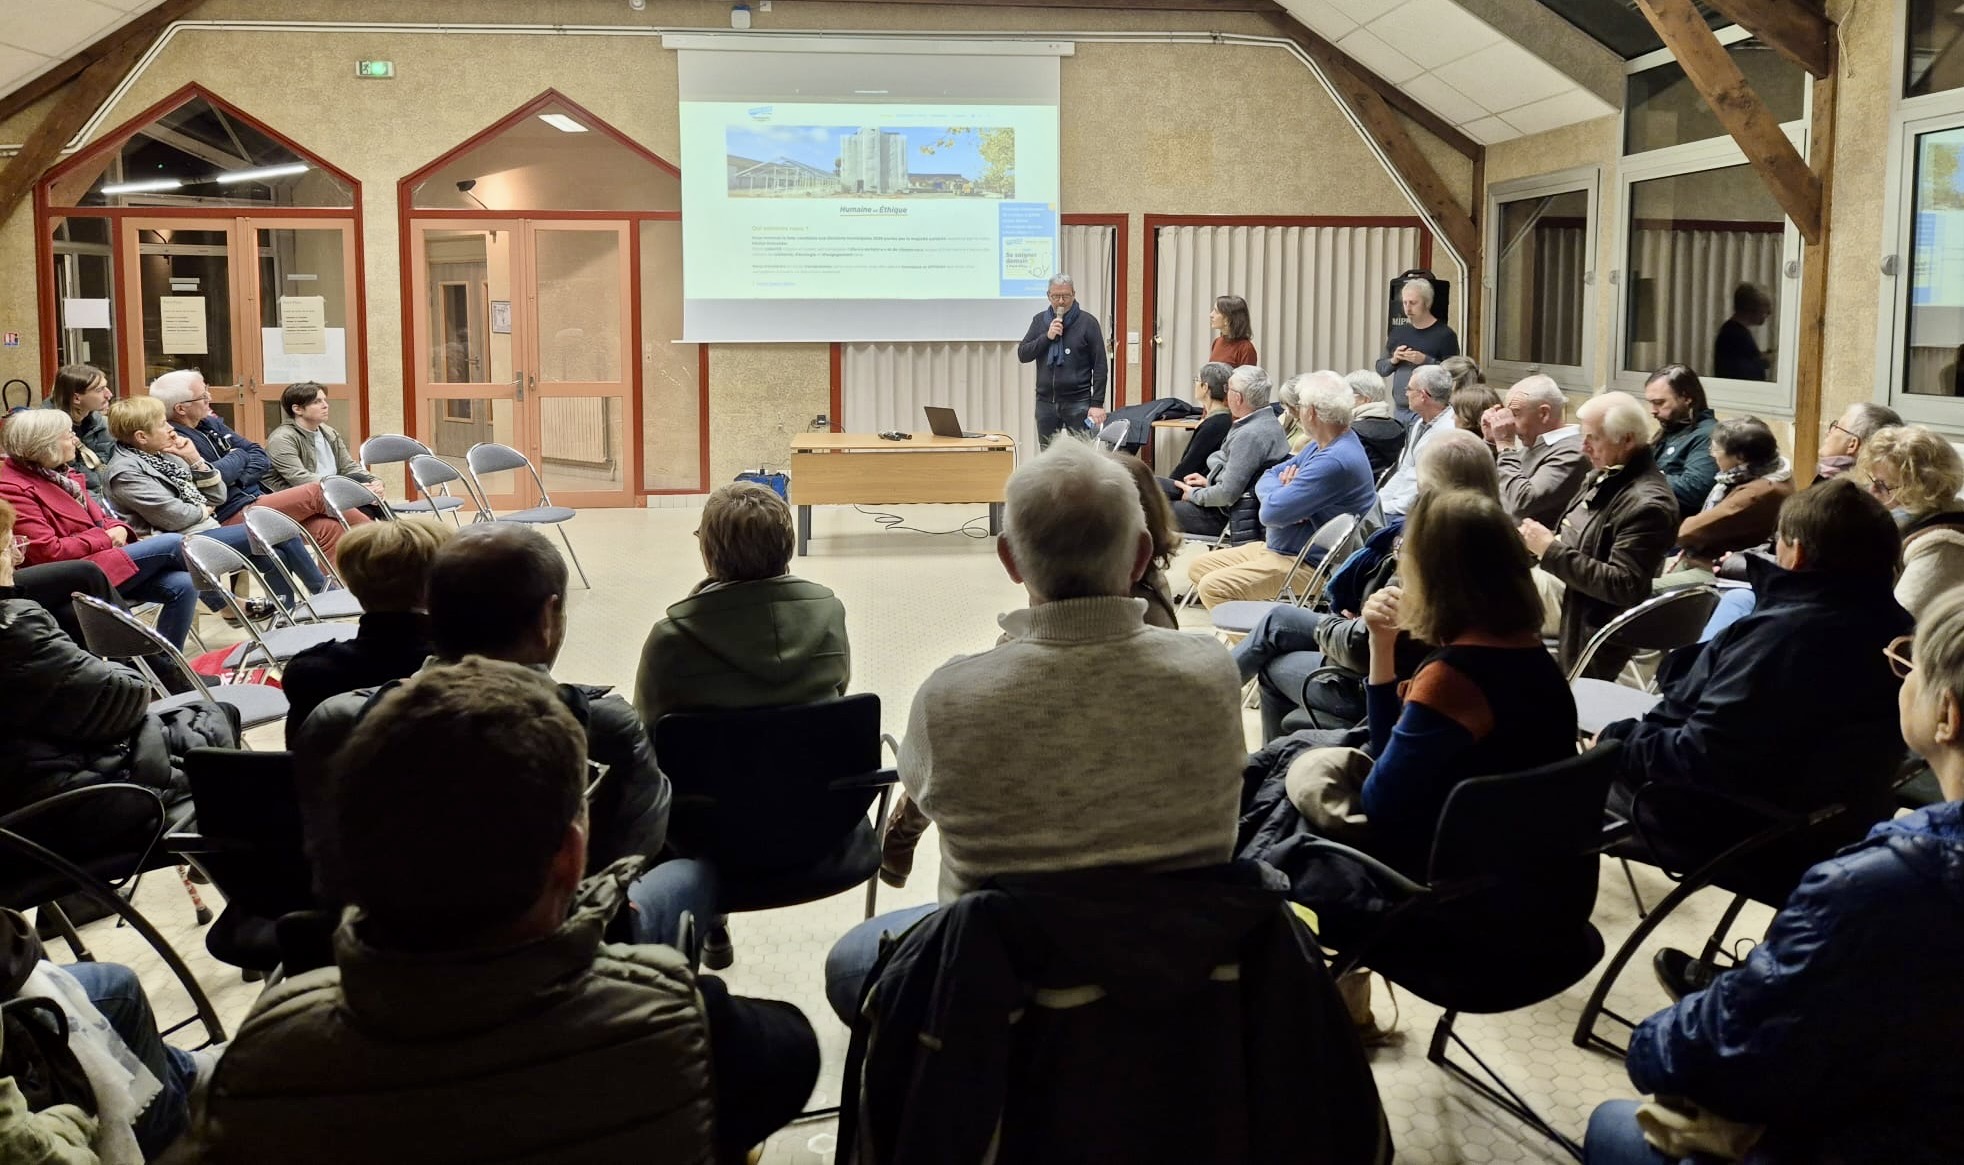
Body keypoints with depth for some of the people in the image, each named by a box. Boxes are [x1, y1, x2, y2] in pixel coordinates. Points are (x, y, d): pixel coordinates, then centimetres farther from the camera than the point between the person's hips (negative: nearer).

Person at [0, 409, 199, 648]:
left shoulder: (58, 476, 16)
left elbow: (99, 519, 22)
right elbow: (49, 553, -19)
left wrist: (119, 529, -2)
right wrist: (105, 538, -12)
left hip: (103, 558, 9)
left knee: (183, 585, -14)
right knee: (172, 544, -18)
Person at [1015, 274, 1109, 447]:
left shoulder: (1087, 322, -2)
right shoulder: (1040, 321, 10)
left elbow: (1100, 366, -3)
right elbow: (1022, 354, 3)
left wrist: (1097, 404, -9)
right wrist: (1047, 337, -11)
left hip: (1077, 402, -4)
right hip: (1045, 402, 4)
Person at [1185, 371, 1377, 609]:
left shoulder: (1335, 461, -24)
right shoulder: (1320, 447, 11)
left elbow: (1271, 512, -27)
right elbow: (1266, 480, 15)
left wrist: (1279, 488, -2)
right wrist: (1284, 490, -10)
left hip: (1307, 564, -11)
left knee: (1213, 587, -24)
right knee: (1198, 568, 9)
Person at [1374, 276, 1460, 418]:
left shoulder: (1444, 334, -4)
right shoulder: (1398, 331, 14)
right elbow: (1380, 369, 18)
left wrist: (1425, 361, -18)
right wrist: (1393, 361, -2)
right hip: (1400, 410, 5)